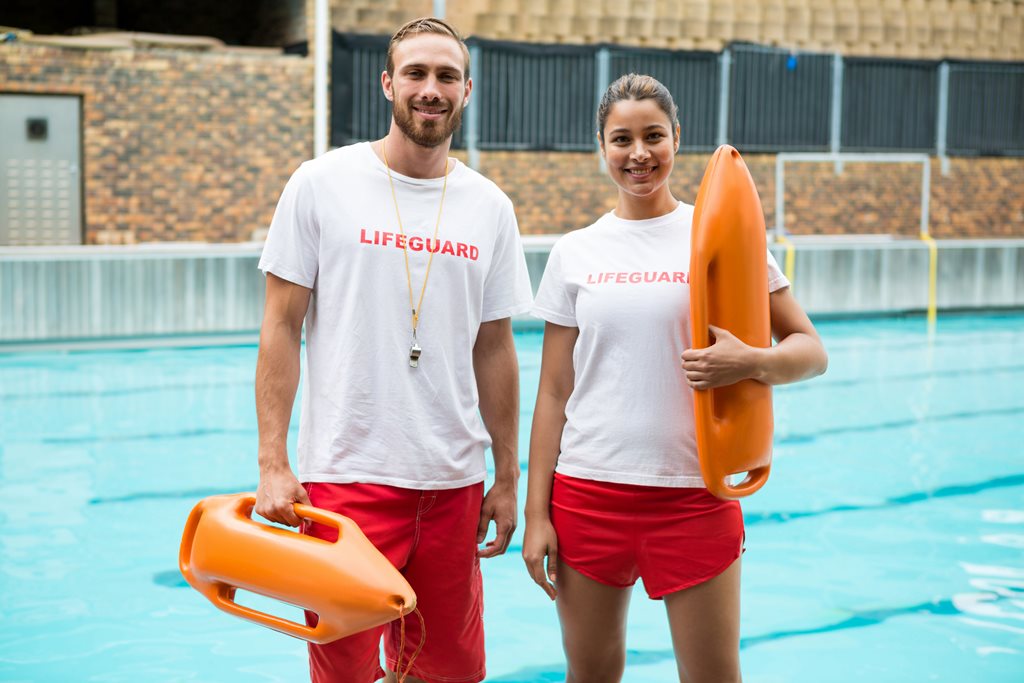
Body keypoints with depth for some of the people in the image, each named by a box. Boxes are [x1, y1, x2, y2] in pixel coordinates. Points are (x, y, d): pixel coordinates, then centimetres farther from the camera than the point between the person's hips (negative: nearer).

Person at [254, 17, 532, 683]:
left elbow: (495, 350, 12)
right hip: (346, 476, -3)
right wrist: (273, 465, -9)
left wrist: (507, 478, 11)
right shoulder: (322, 184, -2)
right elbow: (281, 328, -2)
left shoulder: (490, 208, 7)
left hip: (453, 481, 3)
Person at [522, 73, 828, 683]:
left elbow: (810, 350, 2)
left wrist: (751, 363, -20)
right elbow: (554, 394, 8)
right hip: (588, 491, 2)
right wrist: (537, 512, 4)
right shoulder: (575, 254, 7)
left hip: (695, 495, -2)